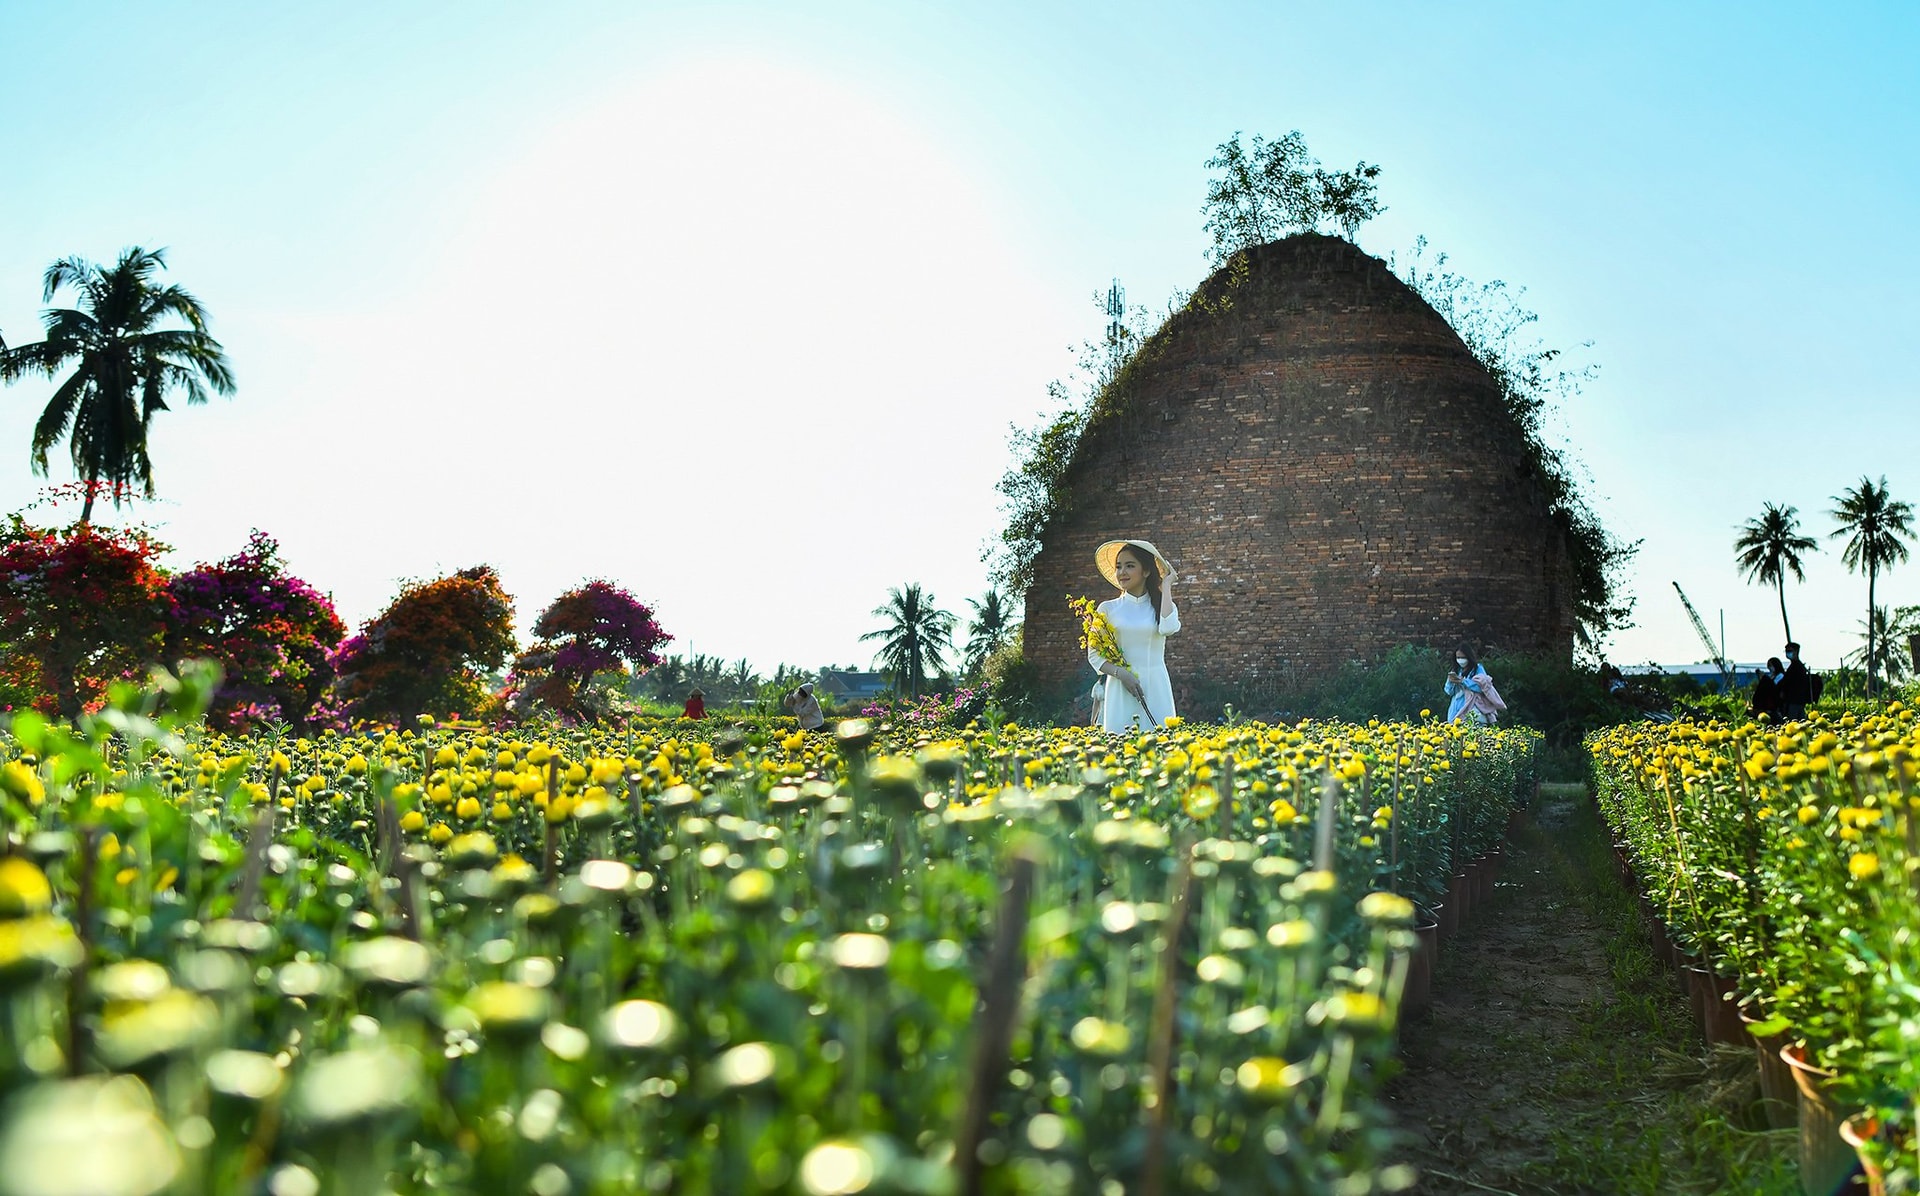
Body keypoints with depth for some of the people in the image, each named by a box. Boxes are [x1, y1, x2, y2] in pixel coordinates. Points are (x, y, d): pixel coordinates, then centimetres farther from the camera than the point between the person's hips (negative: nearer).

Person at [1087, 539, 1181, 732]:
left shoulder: (1162, 605, 8)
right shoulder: (1108, 608, 7)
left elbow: (1168, 628, -16)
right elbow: (1094, 654, 5)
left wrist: (1166, 586, -4)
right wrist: (1120, 673, -13)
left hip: (1156, 687, 0)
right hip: (1120, 687, 0)